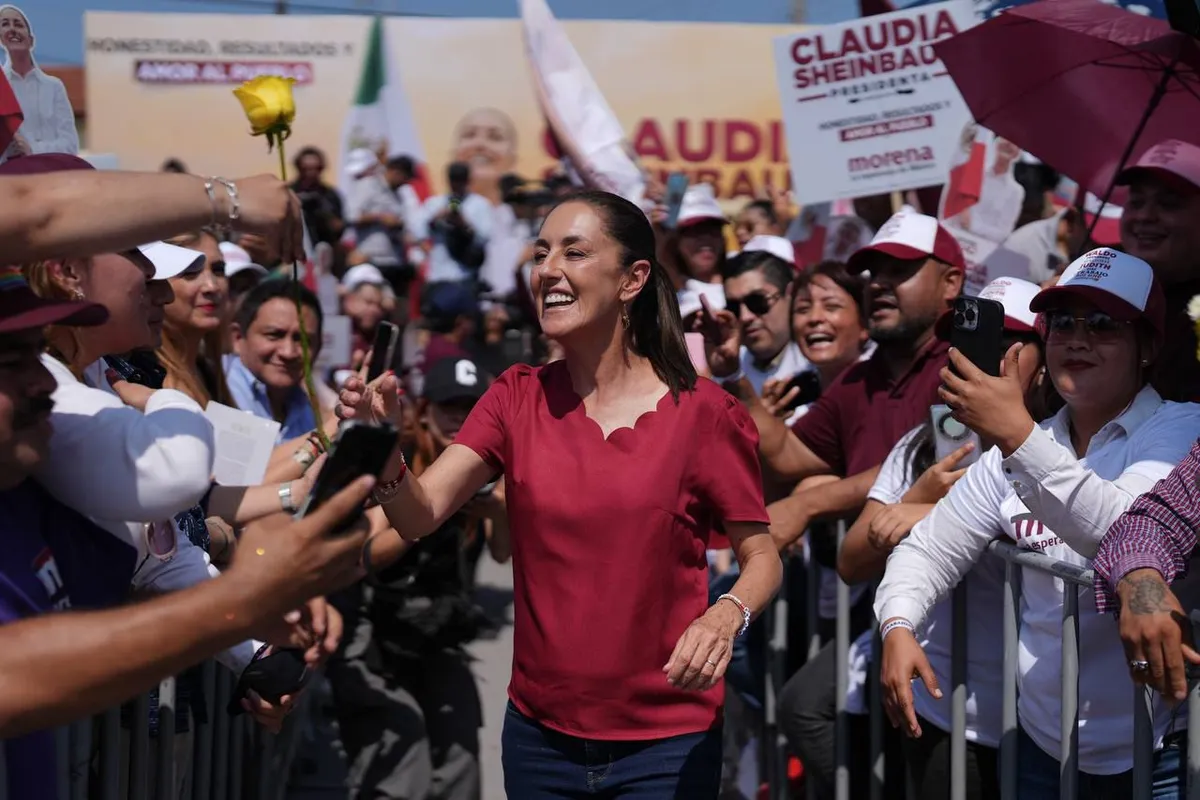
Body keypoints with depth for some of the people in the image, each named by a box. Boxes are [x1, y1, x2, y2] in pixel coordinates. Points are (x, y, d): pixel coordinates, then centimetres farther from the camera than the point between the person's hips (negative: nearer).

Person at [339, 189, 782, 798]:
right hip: (538, 734, 4)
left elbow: (761, 555, -2)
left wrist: (726, 616, -23)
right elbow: (421, 514, -10)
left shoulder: (702, 413, -10)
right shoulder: (518, 398, 0)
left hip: (665, 743, -3)